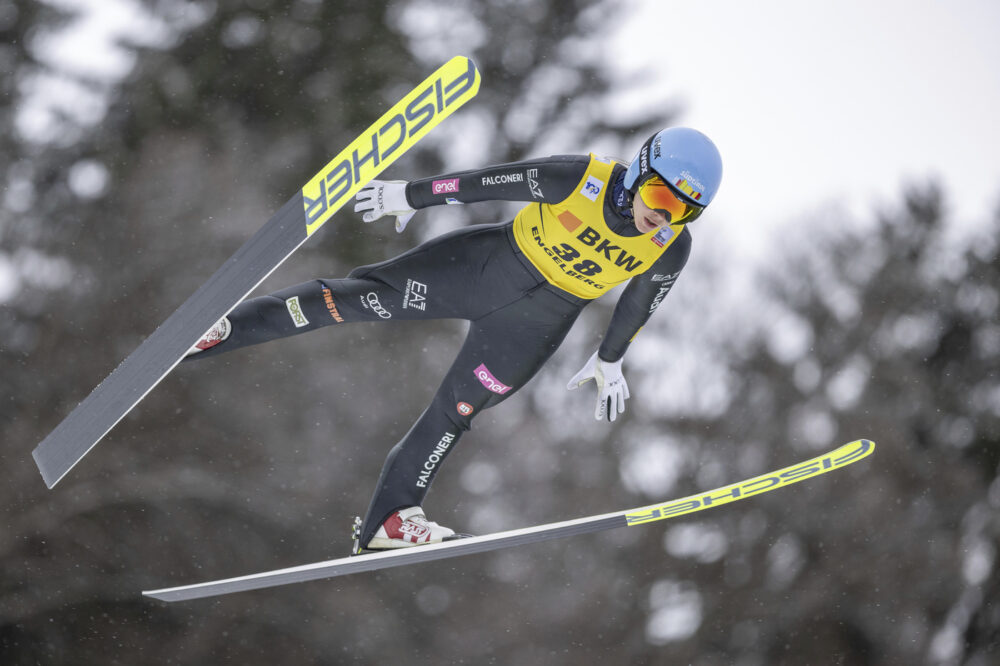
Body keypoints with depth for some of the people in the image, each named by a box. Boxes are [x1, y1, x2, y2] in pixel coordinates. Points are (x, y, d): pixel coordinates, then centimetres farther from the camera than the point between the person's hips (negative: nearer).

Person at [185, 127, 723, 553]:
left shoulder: (671, 248, -15)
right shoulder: (582, 178, -24)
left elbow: (638, 303, 5)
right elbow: (490, 182, -15)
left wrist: (609, 360, 17)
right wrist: (410, 196, -8)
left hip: (538, 321, 2)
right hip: (489, 263, -2)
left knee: (455, 410, 1)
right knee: (368, 295, -8)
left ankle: (386, 521, 14)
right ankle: (226, 328, 1)